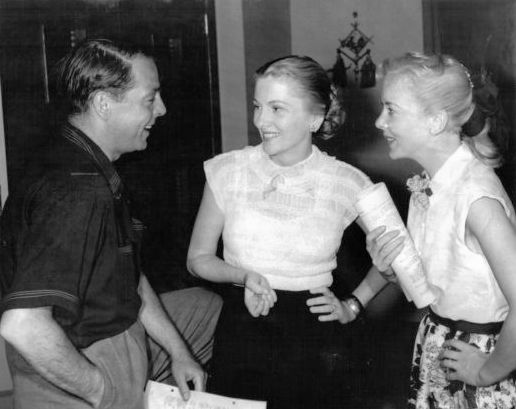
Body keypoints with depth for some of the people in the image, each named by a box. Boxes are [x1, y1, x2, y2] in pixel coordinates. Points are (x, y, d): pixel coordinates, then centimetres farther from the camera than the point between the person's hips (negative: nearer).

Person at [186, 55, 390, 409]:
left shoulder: (347, 184, -7)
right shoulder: (228, 171, -5)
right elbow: (199, 258, 4)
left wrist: (353, 306, 2)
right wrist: (244, 276, -13)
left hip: (315, 340, -1)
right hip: (241, 335, 1)